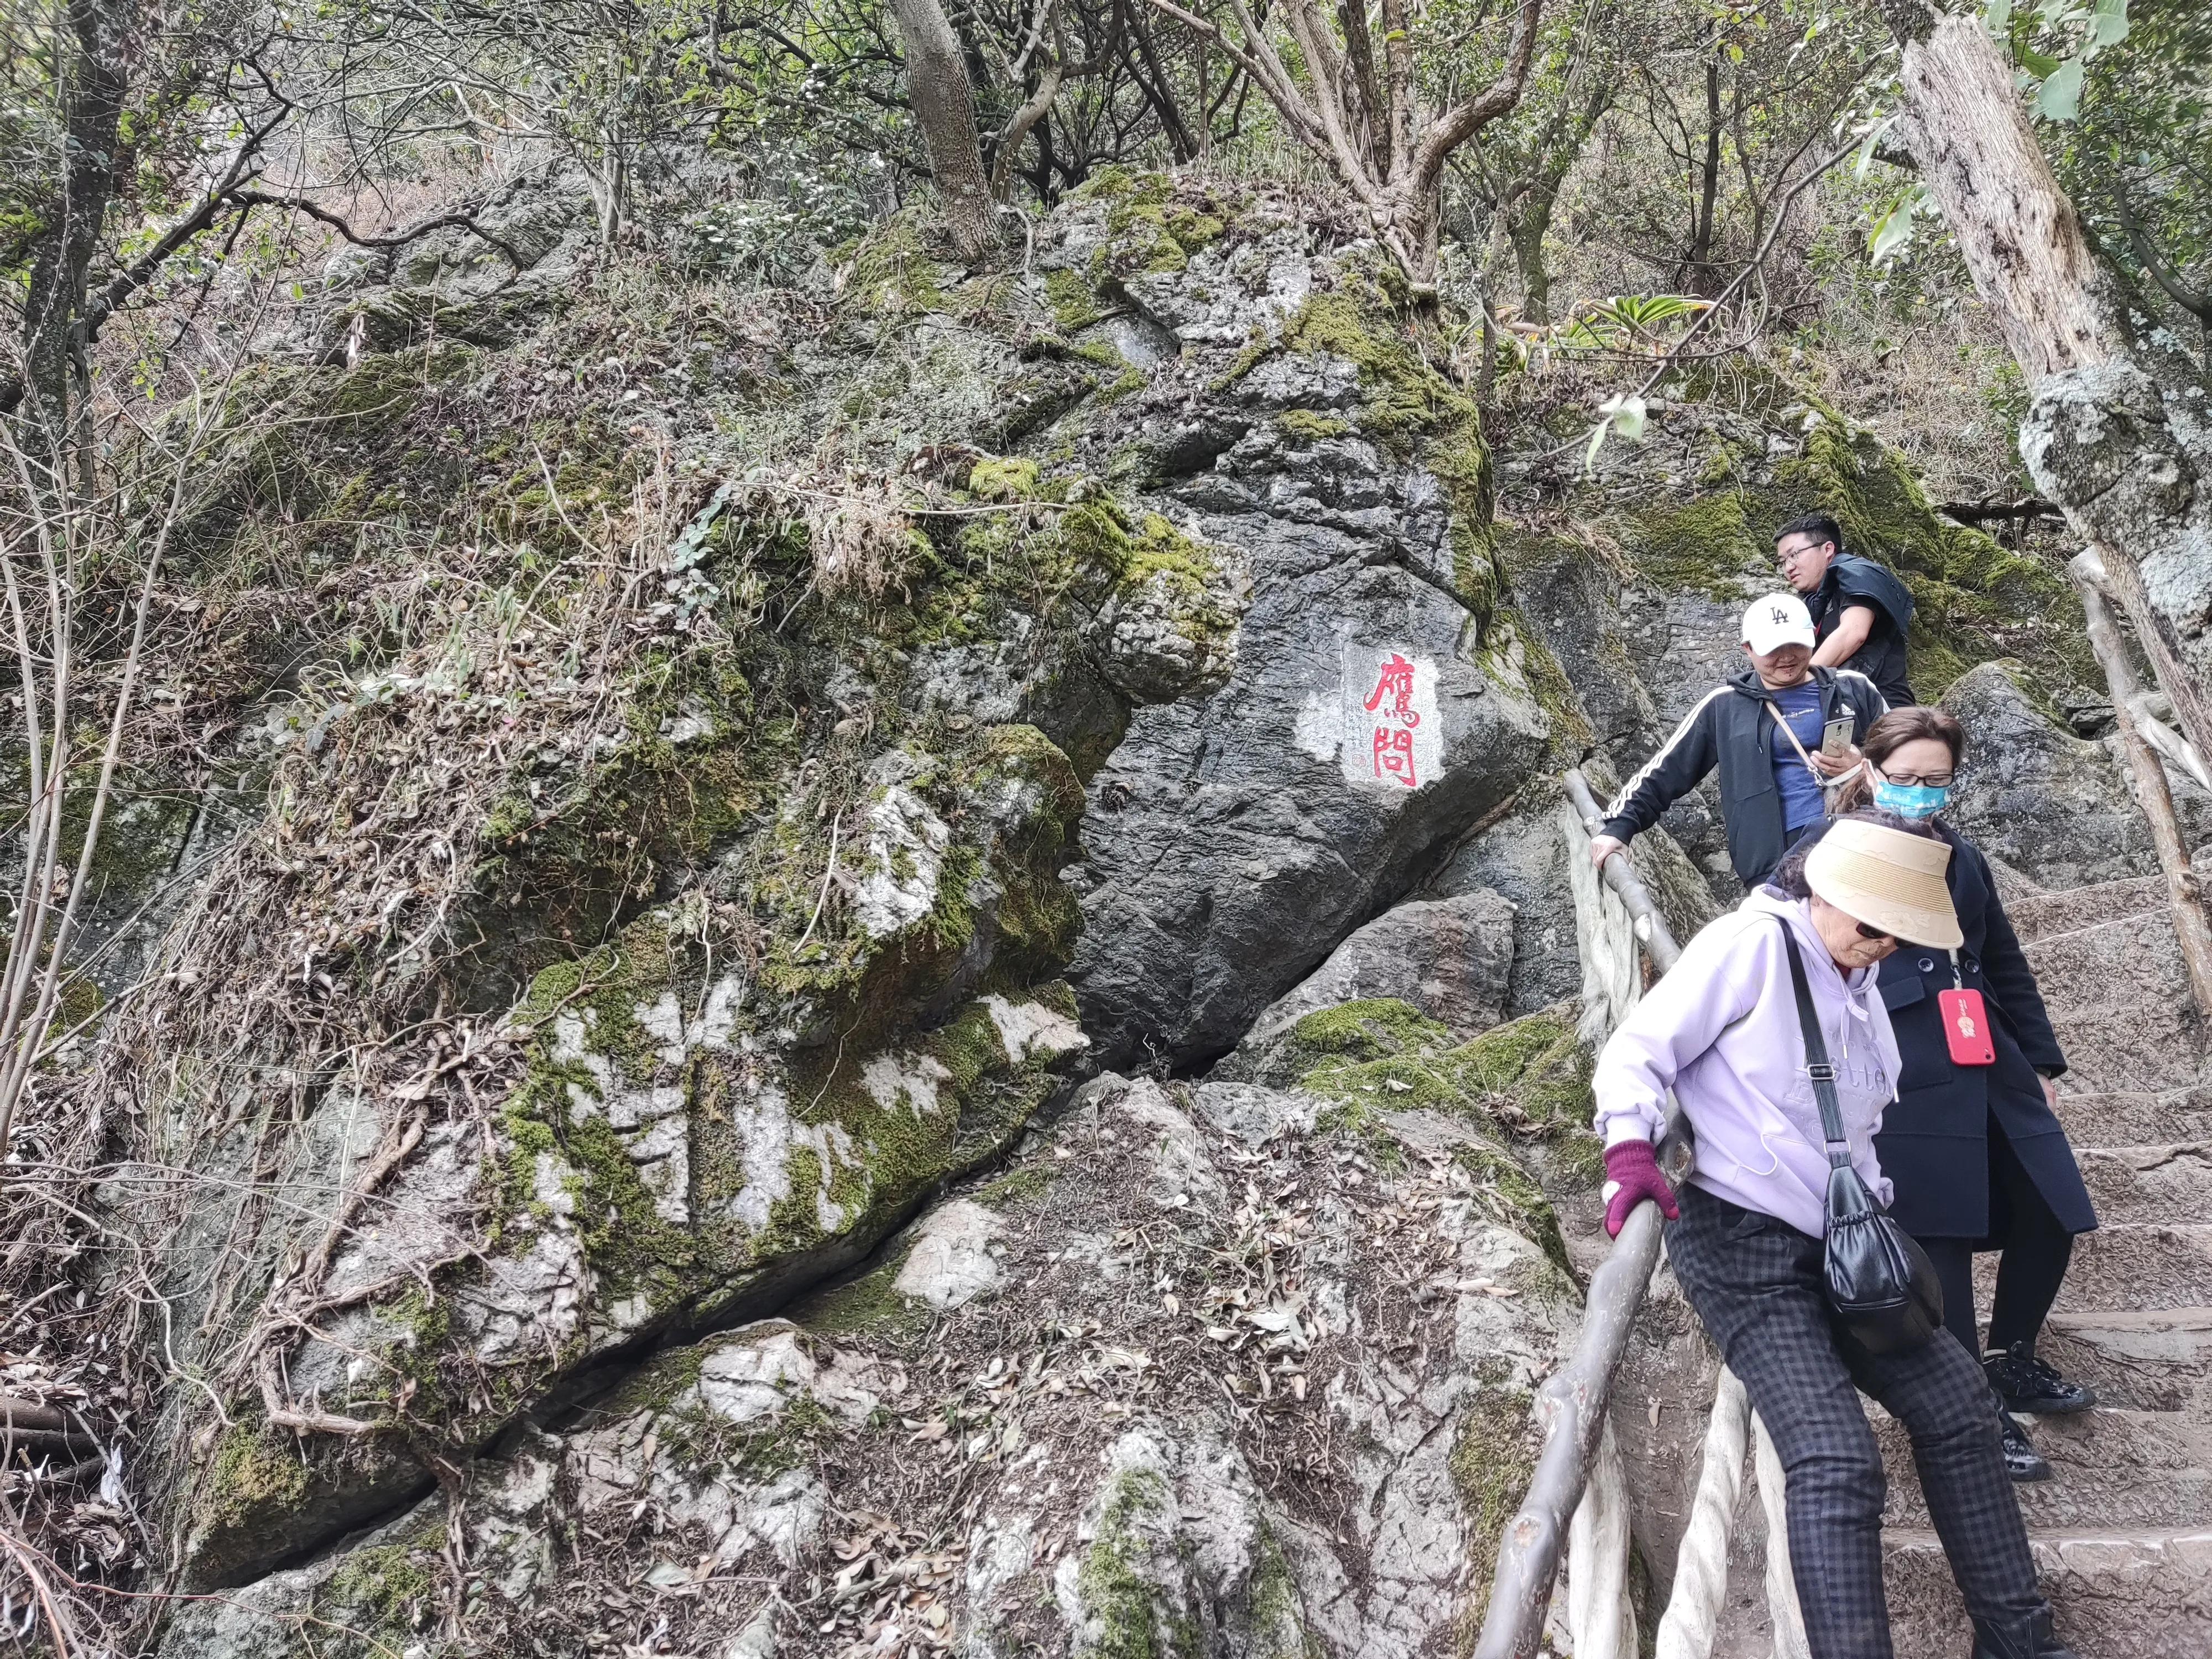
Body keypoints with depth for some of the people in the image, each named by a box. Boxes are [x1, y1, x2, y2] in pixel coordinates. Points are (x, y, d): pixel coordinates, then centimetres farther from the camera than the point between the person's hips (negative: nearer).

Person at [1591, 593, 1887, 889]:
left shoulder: (1853, 689, 13)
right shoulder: (1723, 707, 11)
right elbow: (1667, 770, 13)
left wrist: (1863, 764, -3)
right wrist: (1618, 825, 5)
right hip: (1783, 856, -1)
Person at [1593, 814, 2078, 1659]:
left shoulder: (1860, 984, 15)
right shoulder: (1751, 944, -12)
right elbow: (1637, 1051, -14)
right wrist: (1629, 1150, -29)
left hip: (1834, 1245, 9)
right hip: (1740, 1246, -9)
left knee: (1956, 1402, 9)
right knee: (1838, 1463, -20)